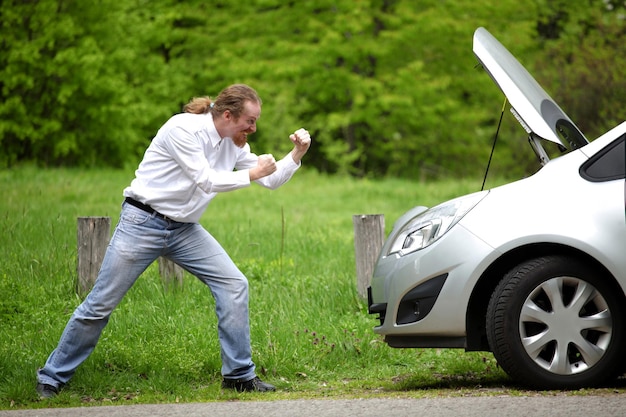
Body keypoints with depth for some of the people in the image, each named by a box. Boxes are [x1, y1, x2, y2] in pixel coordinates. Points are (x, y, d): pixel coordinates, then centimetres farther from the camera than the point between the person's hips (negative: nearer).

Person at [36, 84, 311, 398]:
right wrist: (252, 174, -15)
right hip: (143, 224, -7)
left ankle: (239, 374, 2)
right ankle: (52, 378, 8)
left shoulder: (234, 143, 5)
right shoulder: (183, 129, -19)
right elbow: (206, 181, -22)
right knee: (101, 304, -4)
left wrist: (297, 155, -5)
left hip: (184, 230, 7)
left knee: (233, 284, -7)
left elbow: (270, 181, 11)